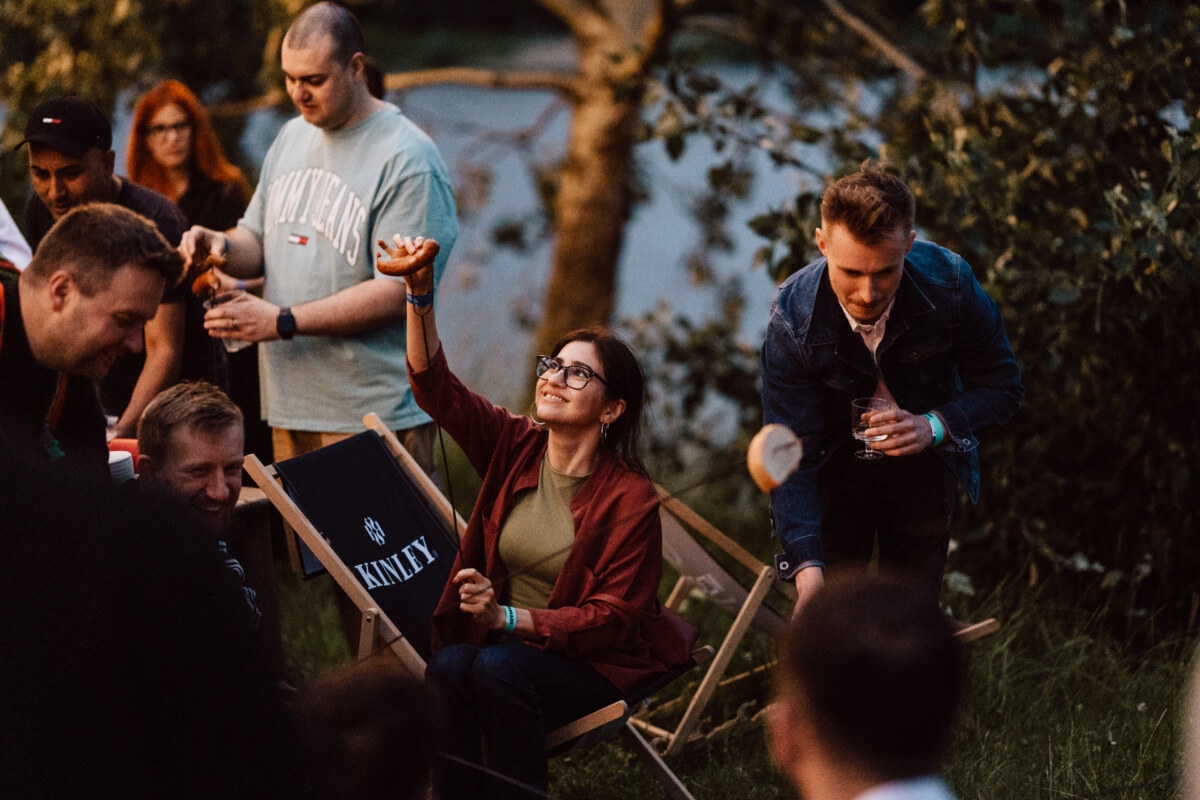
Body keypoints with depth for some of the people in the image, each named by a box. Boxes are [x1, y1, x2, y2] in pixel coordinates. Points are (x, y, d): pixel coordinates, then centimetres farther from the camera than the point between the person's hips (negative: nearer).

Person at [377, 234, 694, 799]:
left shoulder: (630, 498, -13)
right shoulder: (514, 446, 2)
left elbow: (613, 617, -14)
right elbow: (435, 385, -7)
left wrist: (507, 617, -24)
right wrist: (420, 291, -22)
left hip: (595, 661, -4)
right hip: (506, 641, 4)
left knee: (499, 667, -33)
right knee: (448, 666, -29)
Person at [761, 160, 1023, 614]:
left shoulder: (949, 283, -27)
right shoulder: (792, 319, -28)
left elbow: (1001, 389, -10)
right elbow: (790, 459, -27)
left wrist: (933, 426, -31)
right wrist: (807, 571, -40)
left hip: (923, 457, 1)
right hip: (834, 464, -1)